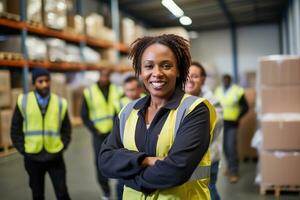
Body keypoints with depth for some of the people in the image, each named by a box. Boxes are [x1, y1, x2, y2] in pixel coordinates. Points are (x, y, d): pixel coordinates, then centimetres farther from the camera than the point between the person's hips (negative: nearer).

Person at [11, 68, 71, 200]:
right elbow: (16, 129, 3)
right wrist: (23, 149, -4)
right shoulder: (23, 101, -1)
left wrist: (62, 147, -3)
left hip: (55, 157, 0)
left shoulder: (60, 103, 1)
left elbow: (66, 129, 8)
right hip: (32, 158, 1)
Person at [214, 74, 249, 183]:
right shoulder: (218, 91, 8)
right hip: (221, 122, 4)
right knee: (225, 147, 11)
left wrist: (238, 118, -8)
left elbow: (245, 107, 0)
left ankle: (234, 172, -2)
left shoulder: (237, 91, -5)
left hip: (232, 123, -4)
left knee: (231, 147, -10)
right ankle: (230, 167, 30)